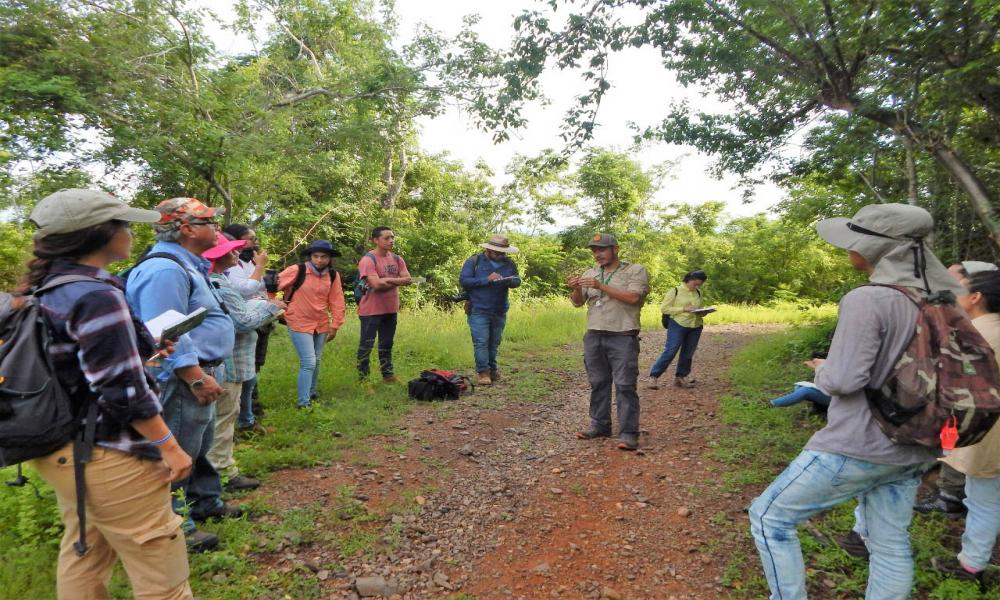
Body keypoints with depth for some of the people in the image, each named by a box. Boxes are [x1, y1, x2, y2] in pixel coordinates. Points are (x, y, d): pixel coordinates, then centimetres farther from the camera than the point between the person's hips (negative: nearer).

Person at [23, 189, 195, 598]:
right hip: (107, 456, -10)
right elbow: (121, 391, -23)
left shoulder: (45, 289, 6)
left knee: (83, 560, 24)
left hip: (63, 452, 10)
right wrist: (168, 446, -15)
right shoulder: (96, 295, -22)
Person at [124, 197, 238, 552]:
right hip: (183, 381, -11)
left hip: (200, 373, 11)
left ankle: (206, 501, 40)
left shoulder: (186, 264, 15)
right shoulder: (164, 269, -21)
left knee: (200, 447, 24)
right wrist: (197, 377, -28)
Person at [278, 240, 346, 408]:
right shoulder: (297, 270, -16)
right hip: (299, 324, -5)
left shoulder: (333, 275, -3)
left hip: (321, 325, 5)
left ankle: (312, 393, 38)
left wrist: (335, 325, 1)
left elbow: (336, 302, 1)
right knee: (308, 362, -10)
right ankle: (303, 402, 0)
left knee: (316, 361, 17)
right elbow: (274, 283, -9)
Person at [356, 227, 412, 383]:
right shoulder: (368, 259, -13)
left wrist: (386, 280, -16)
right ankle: (363, 379, 10)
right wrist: (396, 281, -9)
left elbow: (408, 280, -3)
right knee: (366, 345, 2)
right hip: (371, 310, -7)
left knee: (387, 344, 18)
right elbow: (376, 284, -24)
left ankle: (388, 375, 29)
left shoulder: (397, 259, 8)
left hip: (391, 310, 7)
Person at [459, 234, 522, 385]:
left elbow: (517, 281, 7)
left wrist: (509, 281, -18)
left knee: (494, 342, 12)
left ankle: (492, 369, 24)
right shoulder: (474, 261, -6)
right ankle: (482, 372, -1)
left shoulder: (509, 263, 7)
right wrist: (486, 279, -20)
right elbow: (463, 280, -12)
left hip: (500, 312, 4)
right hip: (478, 311, -4)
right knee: (481, 341, -7)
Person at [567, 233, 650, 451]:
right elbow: (578, 303, 11)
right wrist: (576, 289, -11)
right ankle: (600, 425, 21)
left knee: (625, 386, -5)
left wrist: (601, 286, -18)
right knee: (598, 383, 10)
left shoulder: (635, 270, 0)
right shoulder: (590, 273, 15)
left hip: (623, 337, -5)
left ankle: (628, 433, -1)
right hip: (593, 336, 5)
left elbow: (633, 297, -15)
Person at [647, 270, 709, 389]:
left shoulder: (698, 293, 11)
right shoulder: (675, 291, -5)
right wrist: (683, 309, -16)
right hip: (678, 325, -6)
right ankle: (654, 376, -2)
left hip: (695, 327, 6)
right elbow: (664, 308, -7)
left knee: (688, 354, 8)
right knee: (670, 351, -9)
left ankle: (680, 377, 21)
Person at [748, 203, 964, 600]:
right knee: (890, 546, 20)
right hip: (912, 449, 8)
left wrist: (823, 371, 0)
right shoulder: (942, 301, 3)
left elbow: (843, 380, -23)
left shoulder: (866, 300, -21)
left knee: (769, 517, 7)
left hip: (857, 447, -8)